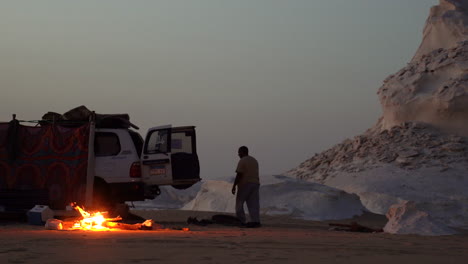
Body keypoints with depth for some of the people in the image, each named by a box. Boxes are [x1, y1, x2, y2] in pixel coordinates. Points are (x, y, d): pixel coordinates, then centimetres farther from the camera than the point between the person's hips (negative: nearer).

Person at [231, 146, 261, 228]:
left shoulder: (242, 161, -10)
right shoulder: (254, 160, 15)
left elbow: (239, 175, -16)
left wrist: (234, 186, -13)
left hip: (245, 184, -7)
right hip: (255, 183, 7)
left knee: (239, 203, 6)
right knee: (254, 204, 1)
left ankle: (241, 221, 2)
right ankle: (256, 221, -10)